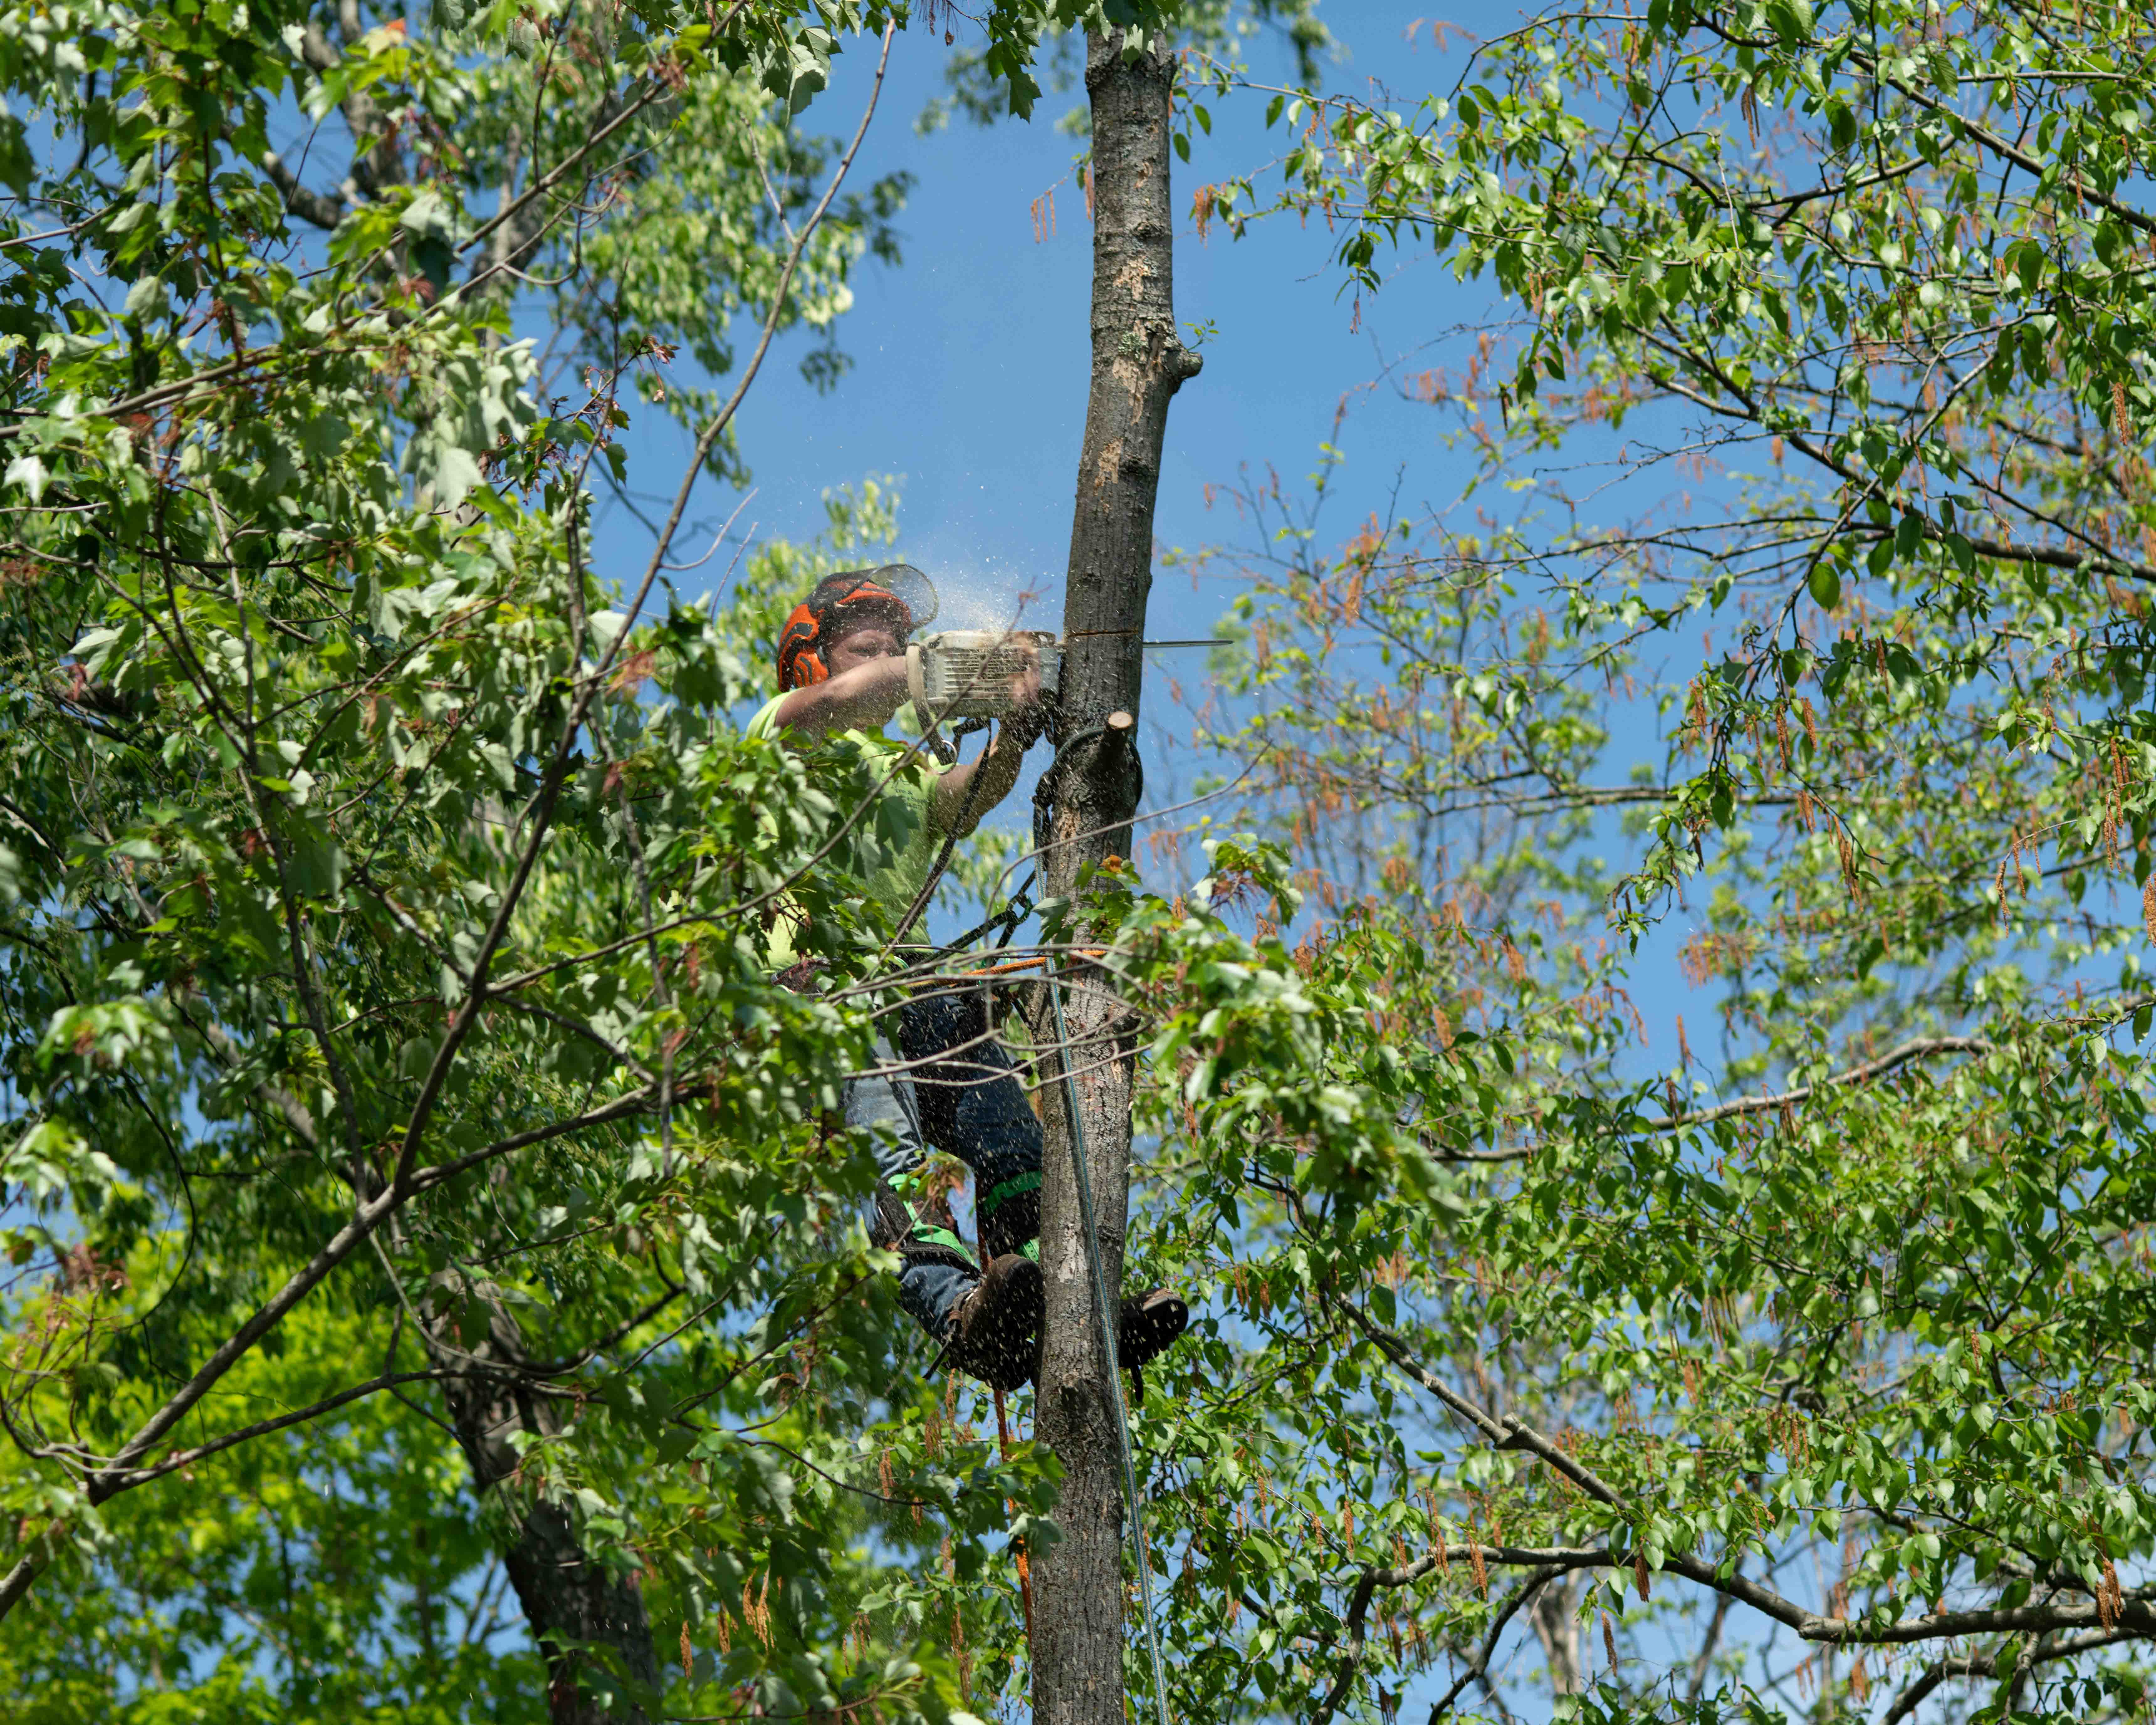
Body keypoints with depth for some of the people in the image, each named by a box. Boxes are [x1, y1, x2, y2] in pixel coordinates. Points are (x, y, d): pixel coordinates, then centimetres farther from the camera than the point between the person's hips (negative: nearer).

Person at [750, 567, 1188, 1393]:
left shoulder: (911, 771, 34)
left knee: (1010, 1136, -17)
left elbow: (970, 794, 10)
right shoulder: (787, 728, 18)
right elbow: (839, 702, -6)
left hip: (911, 988, 6)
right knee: (887, 1141, -30)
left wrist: (1013, 732, -10)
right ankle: (961, 1311, -50)